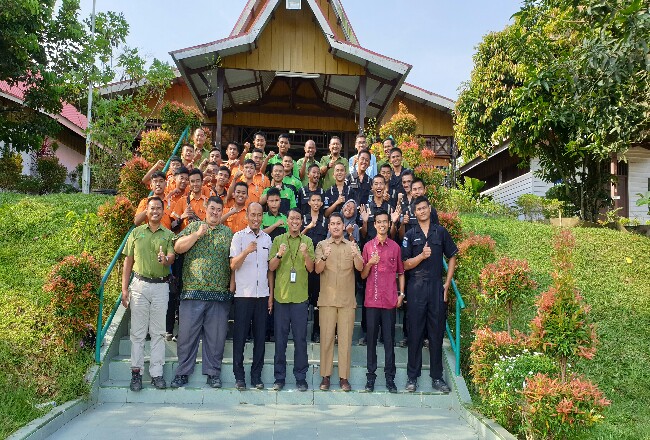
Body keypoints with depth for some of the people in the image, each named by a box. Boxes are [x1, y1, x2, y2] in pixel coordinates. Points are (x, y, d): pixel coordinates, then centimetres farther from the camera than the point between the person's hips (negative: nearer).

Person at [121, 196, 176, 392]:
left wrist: (166, 259, -31)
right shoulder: (136, 232, 10)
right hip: (139, 285, 0)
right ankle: (136, 372, 8)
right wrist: (125, 288, 4)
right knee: (138, 332, 2)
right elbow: (128, 261, 9)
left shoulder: (169, 235, 8)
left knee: (158, 332, 3)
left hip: (161, 286, 0)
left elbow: (172, 256, -6)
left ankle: (156, 372, 9)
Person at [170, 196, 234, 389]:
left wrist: (232, 285, 1)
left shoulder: (228, 233, 12)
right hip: (192, 292, -1)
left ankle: (213, 372, 16)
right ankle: (183, 372, 16)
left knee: (216, 336, 5)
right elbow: (178, 247, -1)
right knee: (187, 333, 4)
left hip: (219, 294, 1)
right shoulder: (194, 227, 10)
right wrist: (198, 234, -10)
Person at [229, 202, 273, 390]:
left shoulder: (267, 238, 12)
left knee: (260, 336, 5)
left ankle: (256, 376, 15)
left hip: (262, 295, 3)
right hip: (243, 295, -3)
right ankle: (239, 376, 11)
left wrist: (271, 294, 9)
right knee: (240, 336, 1)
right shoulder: (238, 237, 1)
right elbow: (233, 266, -8)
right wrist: (246, 251, -26)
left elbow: (269, 269, 14)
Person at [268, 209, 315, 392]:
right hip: (281, 295, 1)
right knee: (280, 338, 6)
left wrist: (305, 254, -18)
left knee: (300, 338, 4)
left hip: (300, 296, 0)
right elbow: (271, 267, 3)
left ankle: (301, 377, 14)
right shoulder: (278, 240, 7)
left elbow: (311, 268, 1)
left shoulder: (307, 241, 6)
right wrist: (279, 255, -16)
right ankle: (279, 377, 16)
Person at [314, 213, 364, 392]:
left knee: (345, 338, 3)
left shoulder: (352, 246, 8)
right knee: (326, 337, 1)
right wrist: (324, 257, -26)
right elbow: (317, 269, -5)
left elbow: (360, 268, -6)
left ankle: (344, 377, 10)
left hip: (347, 300, 1)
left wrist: (356, 255, -27)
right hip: (327, 299, -1)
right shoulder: (322, 245, 6)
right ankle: (325, 376, 10)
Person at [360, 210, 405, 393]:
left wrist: (401, 293, 2)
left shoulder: (395, 247, 7)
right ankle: (371, 377, 14)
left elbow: (401, 272, 12)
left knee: (389, 340, 3)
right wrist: (369, 263, -11)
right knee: (371, 339, 5)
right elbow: (363, 275, 8)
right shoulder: (368, 246, 6)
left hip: (390, 300, 0)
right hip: (372, 299, 0)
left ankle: (390, 378, 11)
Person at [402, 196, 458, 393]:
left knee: (437, 333, 6)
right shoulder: (410, 235, 5)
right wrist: (422, 256, -16)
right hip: (416, 289, -1)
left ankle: (437, 377, 16)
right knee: (415, 333, 4)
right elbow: (405, 264, 1)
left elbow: (452, 258, 11)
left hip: (437, 288, 1)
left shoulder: (441, 232, 7)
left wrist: (447, 284, 4)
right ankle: (412, 376, 13)